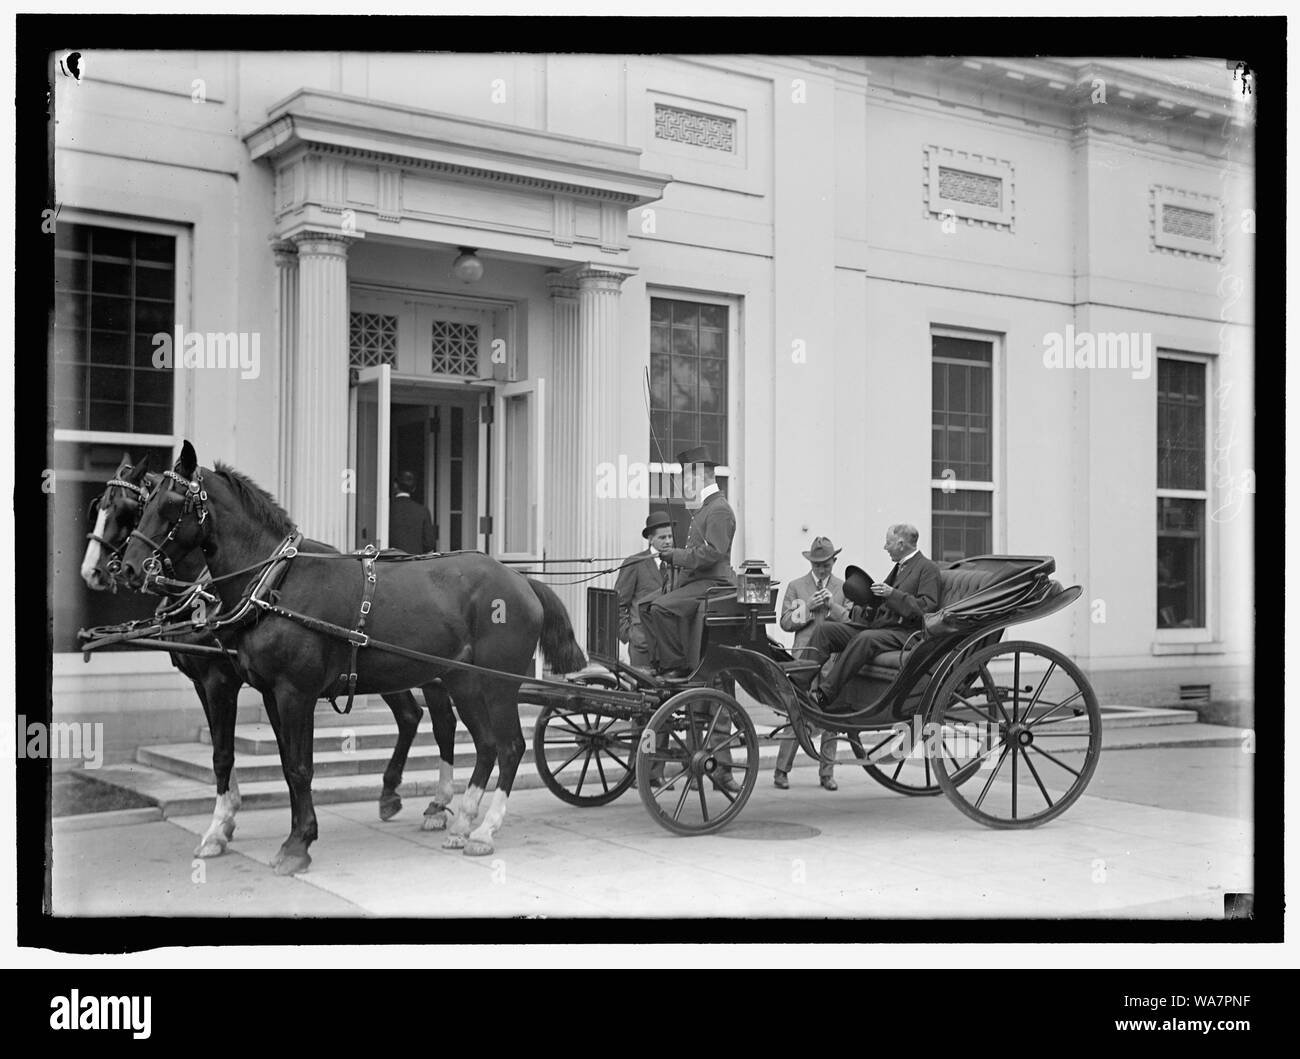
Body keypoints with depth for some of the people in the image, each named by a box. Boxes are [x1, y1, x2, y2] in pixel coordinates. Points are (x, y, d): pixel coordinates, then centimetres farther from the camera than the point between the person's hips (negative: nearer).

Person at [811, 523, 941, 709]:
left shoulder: (927, 567, -2)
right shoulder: (899, 567, 25)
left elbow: (927, 607, -14)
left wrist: (893, 594, -18)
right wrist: (868, 594, 9)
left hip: (903, 632, -9)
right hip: (877, 625, 9)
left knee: (865, 638, -38)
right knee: (825, 629, -8)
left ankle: (823, 695, -41)